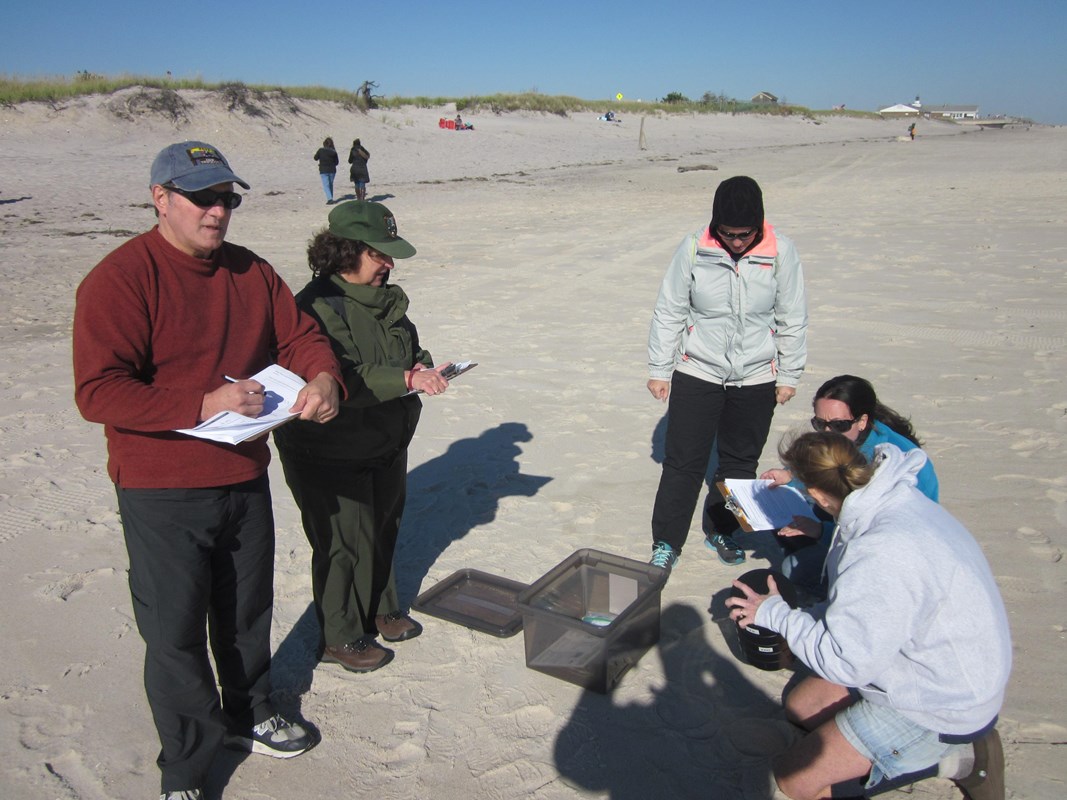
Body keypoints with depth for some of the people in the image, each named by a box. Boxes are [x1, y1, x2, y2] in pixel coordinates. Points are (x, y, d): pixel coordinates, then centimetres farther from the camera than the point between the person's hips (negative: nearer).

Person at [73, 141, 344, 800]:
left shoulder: (251, 271, 5)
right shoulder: (119, 280, -15)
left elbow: (299, 334, 10)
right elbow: (98, 391, -21)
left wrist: (323, 377, -13)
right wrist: (202, 405, -29)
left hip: (246, 481, 6)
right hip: (162, 497, -6)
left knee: (247, 614, 22)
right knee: (176, 633, 8)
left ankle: (249, 718, 46)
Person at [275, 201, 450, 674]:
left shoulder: (384, 297, 6)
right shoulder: (319, 306, -22)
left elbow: (410, 346, 18)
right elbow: (342, 380, -32)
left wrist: (422, 366, -4)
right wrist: (407, 379, -35)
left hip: (386, 446, 9)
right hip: (332, 456, -8)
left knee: (384, 529, 21)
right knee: (345, 542, 4)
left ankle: (380, 611, 42)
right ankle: (340, 638, 24)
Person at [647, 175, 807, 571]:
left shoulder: (780, 252, -10)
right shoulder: (694, 249, -12)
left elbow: (792, 320, 1)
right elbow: (669, 312, -3)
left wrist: (789, 375, 5)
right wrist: (658, 369, 0)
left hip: (756, 379, 2)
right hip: (696, 374, -1)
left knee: (741, 462, 15)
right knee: (683, 461, 1)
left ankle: (722, 530, 36)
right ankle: (666, 542, 17)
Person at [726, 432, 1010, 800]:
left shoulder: (883, 554, -35)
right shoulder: (897, 501, -4)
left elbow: (845, 663, -26)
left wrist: (775, 613, -14)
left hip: (939, 706, -10)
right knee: (800, 706, 18)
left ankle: (950, 758, 0)